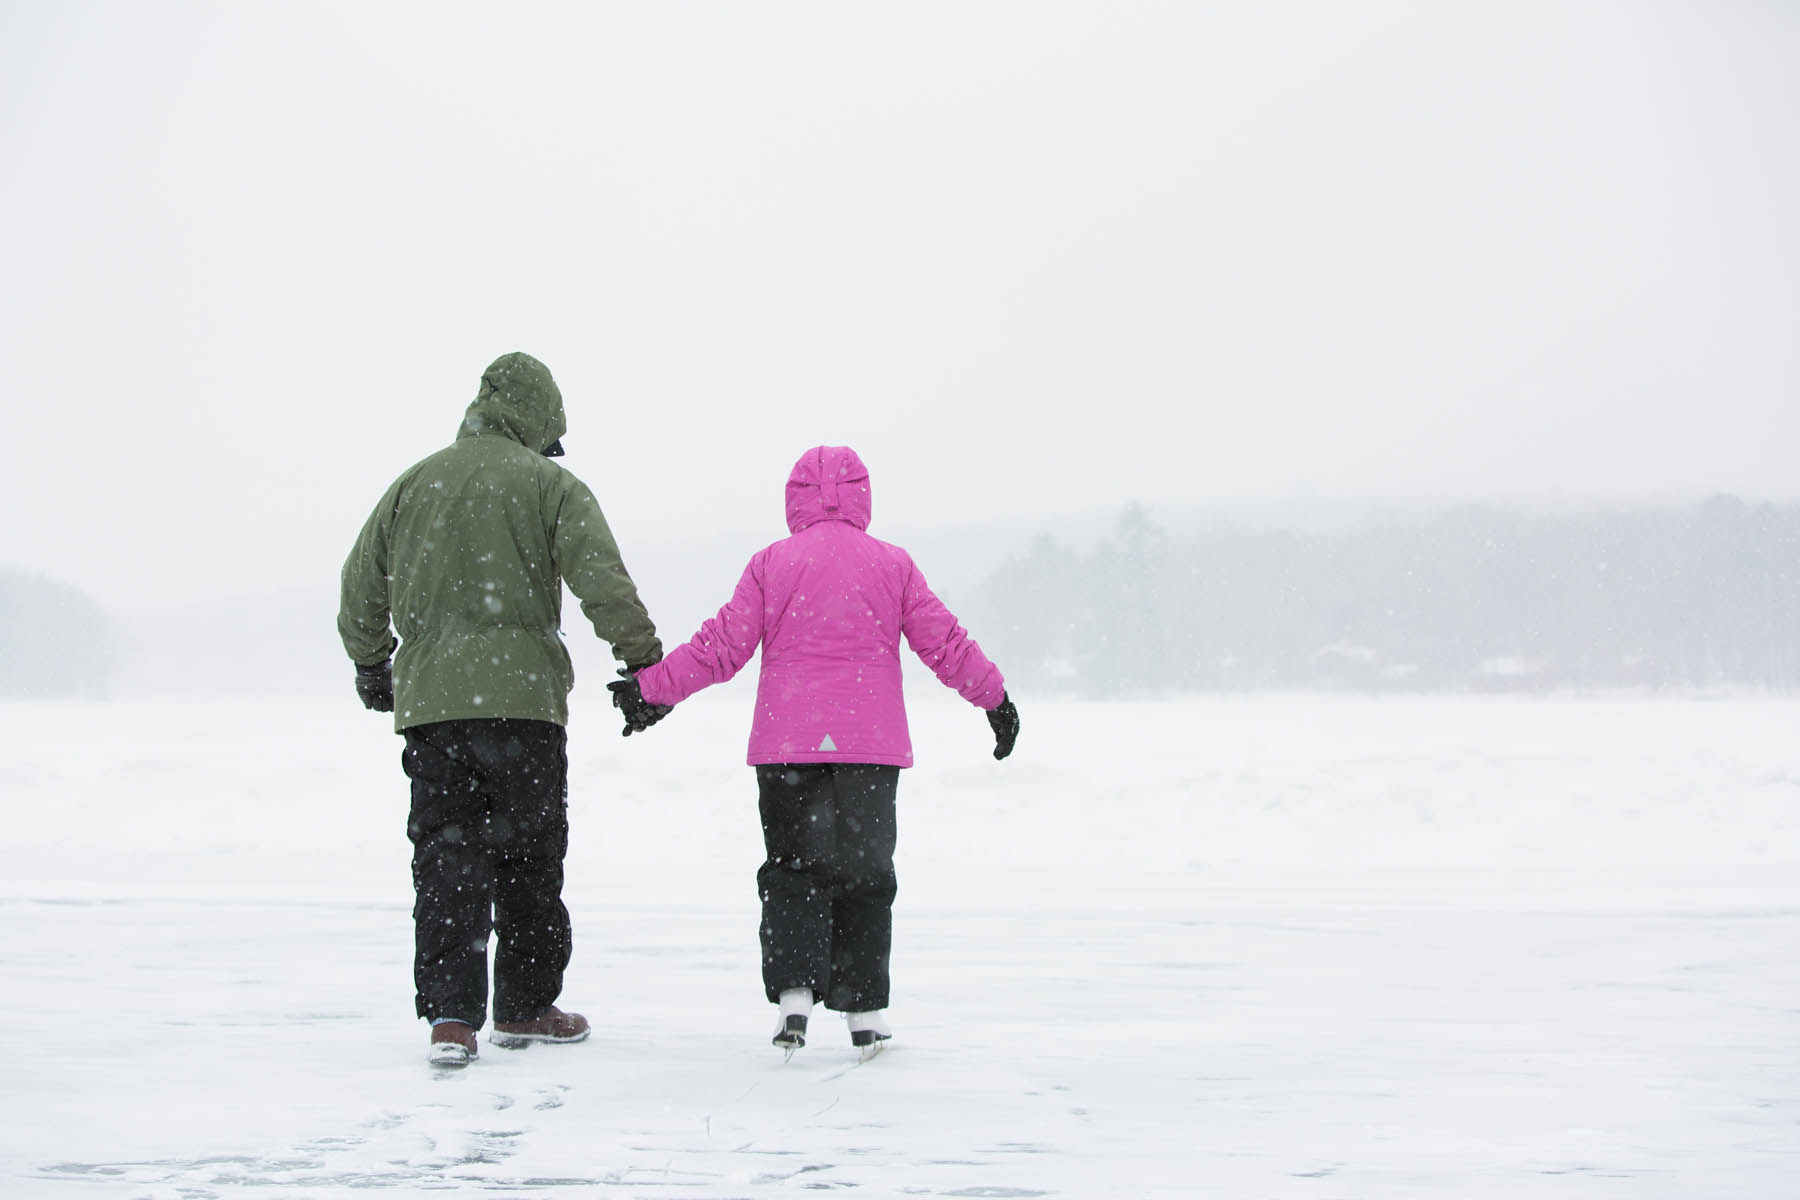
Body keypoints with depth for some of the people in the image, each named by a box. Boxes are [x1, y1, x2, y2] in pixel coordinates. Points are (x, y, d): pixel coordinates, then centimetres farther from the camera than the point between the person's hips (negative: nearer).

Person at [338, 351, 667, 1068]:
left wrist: (370, 664, 33)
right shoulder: (548, 484, 0)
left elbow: (360, 586, 19)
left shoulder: (413, 485, 14)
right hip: (521, 698, -3)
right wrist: (644, 661, -6)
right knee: (528, 856, 9)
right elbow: (602, 579, -11)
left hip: (428, 702, 3)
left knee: (445, 859, 3)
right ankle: (525, 1007, 17)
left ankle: (450, 1015, -8)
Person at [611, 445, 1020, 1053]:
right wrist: (995, 697, 19)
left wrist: (653, 686, 8)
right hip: (871, 746, 0)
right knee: (864, 872, 8)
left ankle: (793, 991, -11)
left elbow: (722, 646, -1)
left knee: (791, 871, 7)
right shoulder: (892, 565, 5)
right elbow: (944, 642, 7)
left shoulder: (771, 564, 3)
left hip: (786, 746, 0)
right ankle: (865, 1011, 8)